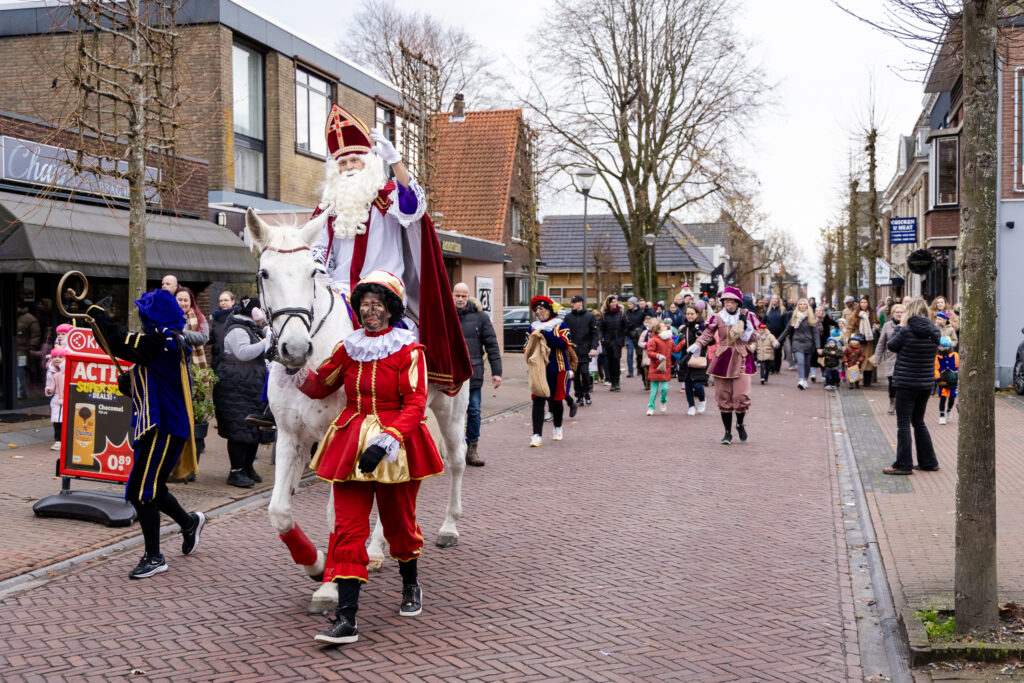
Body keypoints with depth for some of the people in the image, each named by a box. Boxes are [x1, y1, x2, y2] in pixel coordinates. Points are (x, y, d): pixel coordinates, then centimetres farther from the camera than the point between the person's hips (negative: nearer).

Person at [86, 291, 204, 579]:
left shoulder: (161, 339, -16)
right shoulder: (173, 342, 14)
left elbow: (122, 345, -20)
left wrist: (100, 316, -7)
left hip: (162, 429, -10)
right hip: (163, 426, 10)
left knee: (142, 492, -7)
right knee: (151, 488, 20)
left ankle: (154, 557, 1)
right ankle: (190, 522, 39)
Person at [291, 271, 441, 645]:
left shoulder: (409, 350, -6)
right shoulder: (348, 347, 7)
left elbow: (415, 404, -13)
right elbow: (321, 385, 17)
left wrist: (385, 442, -25)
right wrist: (297, 373, -4)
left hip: (397, 443, -3)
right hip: (351, 444, 3)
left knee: (399, 522, 13)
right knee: (348, 527, -5)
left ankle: (411, 585, 42)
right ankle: (346, 618, -7)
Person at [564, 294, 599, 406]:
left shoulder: (590, 316, 3)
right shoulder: (568, 317, 9)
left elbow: (595, 333, 1)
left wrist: (593, 348, -9)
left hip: (585, 351, -3)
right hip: (572, 350, 3)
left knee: (584, 372, -13)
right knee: (575, 374, 2)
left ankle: (587, 393, 10)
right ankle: (579, 397, 11)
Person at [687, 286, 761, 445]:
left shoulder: (747, 317, 4)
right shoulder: (718, 318, 5)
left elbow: (755, 337, 6)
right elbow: (707, 335, 2)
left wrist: (746, 327, -11)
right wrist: (695, 347, -12)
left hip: (741, 360, -1)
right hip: (723, 359, 1)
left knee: (741, 395, -12)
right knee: (724, 397, 3)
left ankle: (740, 424, 17)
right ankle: (728, 432, 16)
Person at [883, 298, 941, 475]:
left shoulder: (907, 331, -15)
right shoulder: (933, 332, 2)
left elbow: (892, 346, -3)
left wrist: (900, 326, 4)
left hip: (907, 383, -6)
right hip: (926, 383, 6)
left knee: (903, 423, 0)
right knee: (919, 422, 19)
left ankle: (903, 464, 1)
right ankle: (928, 461, 22)